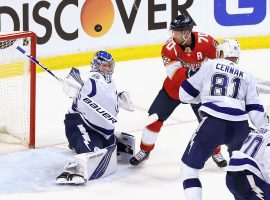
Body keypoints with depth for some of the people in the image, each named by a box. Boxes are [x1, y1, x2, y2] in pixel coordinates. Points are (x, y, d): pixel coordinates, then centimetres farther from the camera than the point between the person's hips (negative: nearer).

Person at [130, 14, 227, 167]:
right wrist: (190, 74, -48)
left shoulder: (206, 42, -25)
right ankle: (145, 151, 17)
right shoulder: (169, 47, -24)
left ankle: (216, 152, 24)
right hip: (173, 88, 0)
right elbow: (176, 74, -31)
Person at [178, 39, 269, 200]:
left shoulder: (210, 66, 12)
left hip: (213, 125, -3)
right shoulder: (247, 76, 18)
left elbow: (186, 94, 15)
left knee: (189, 167, 5)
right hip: (240, 127, 4)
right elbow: (255, 110, 12)